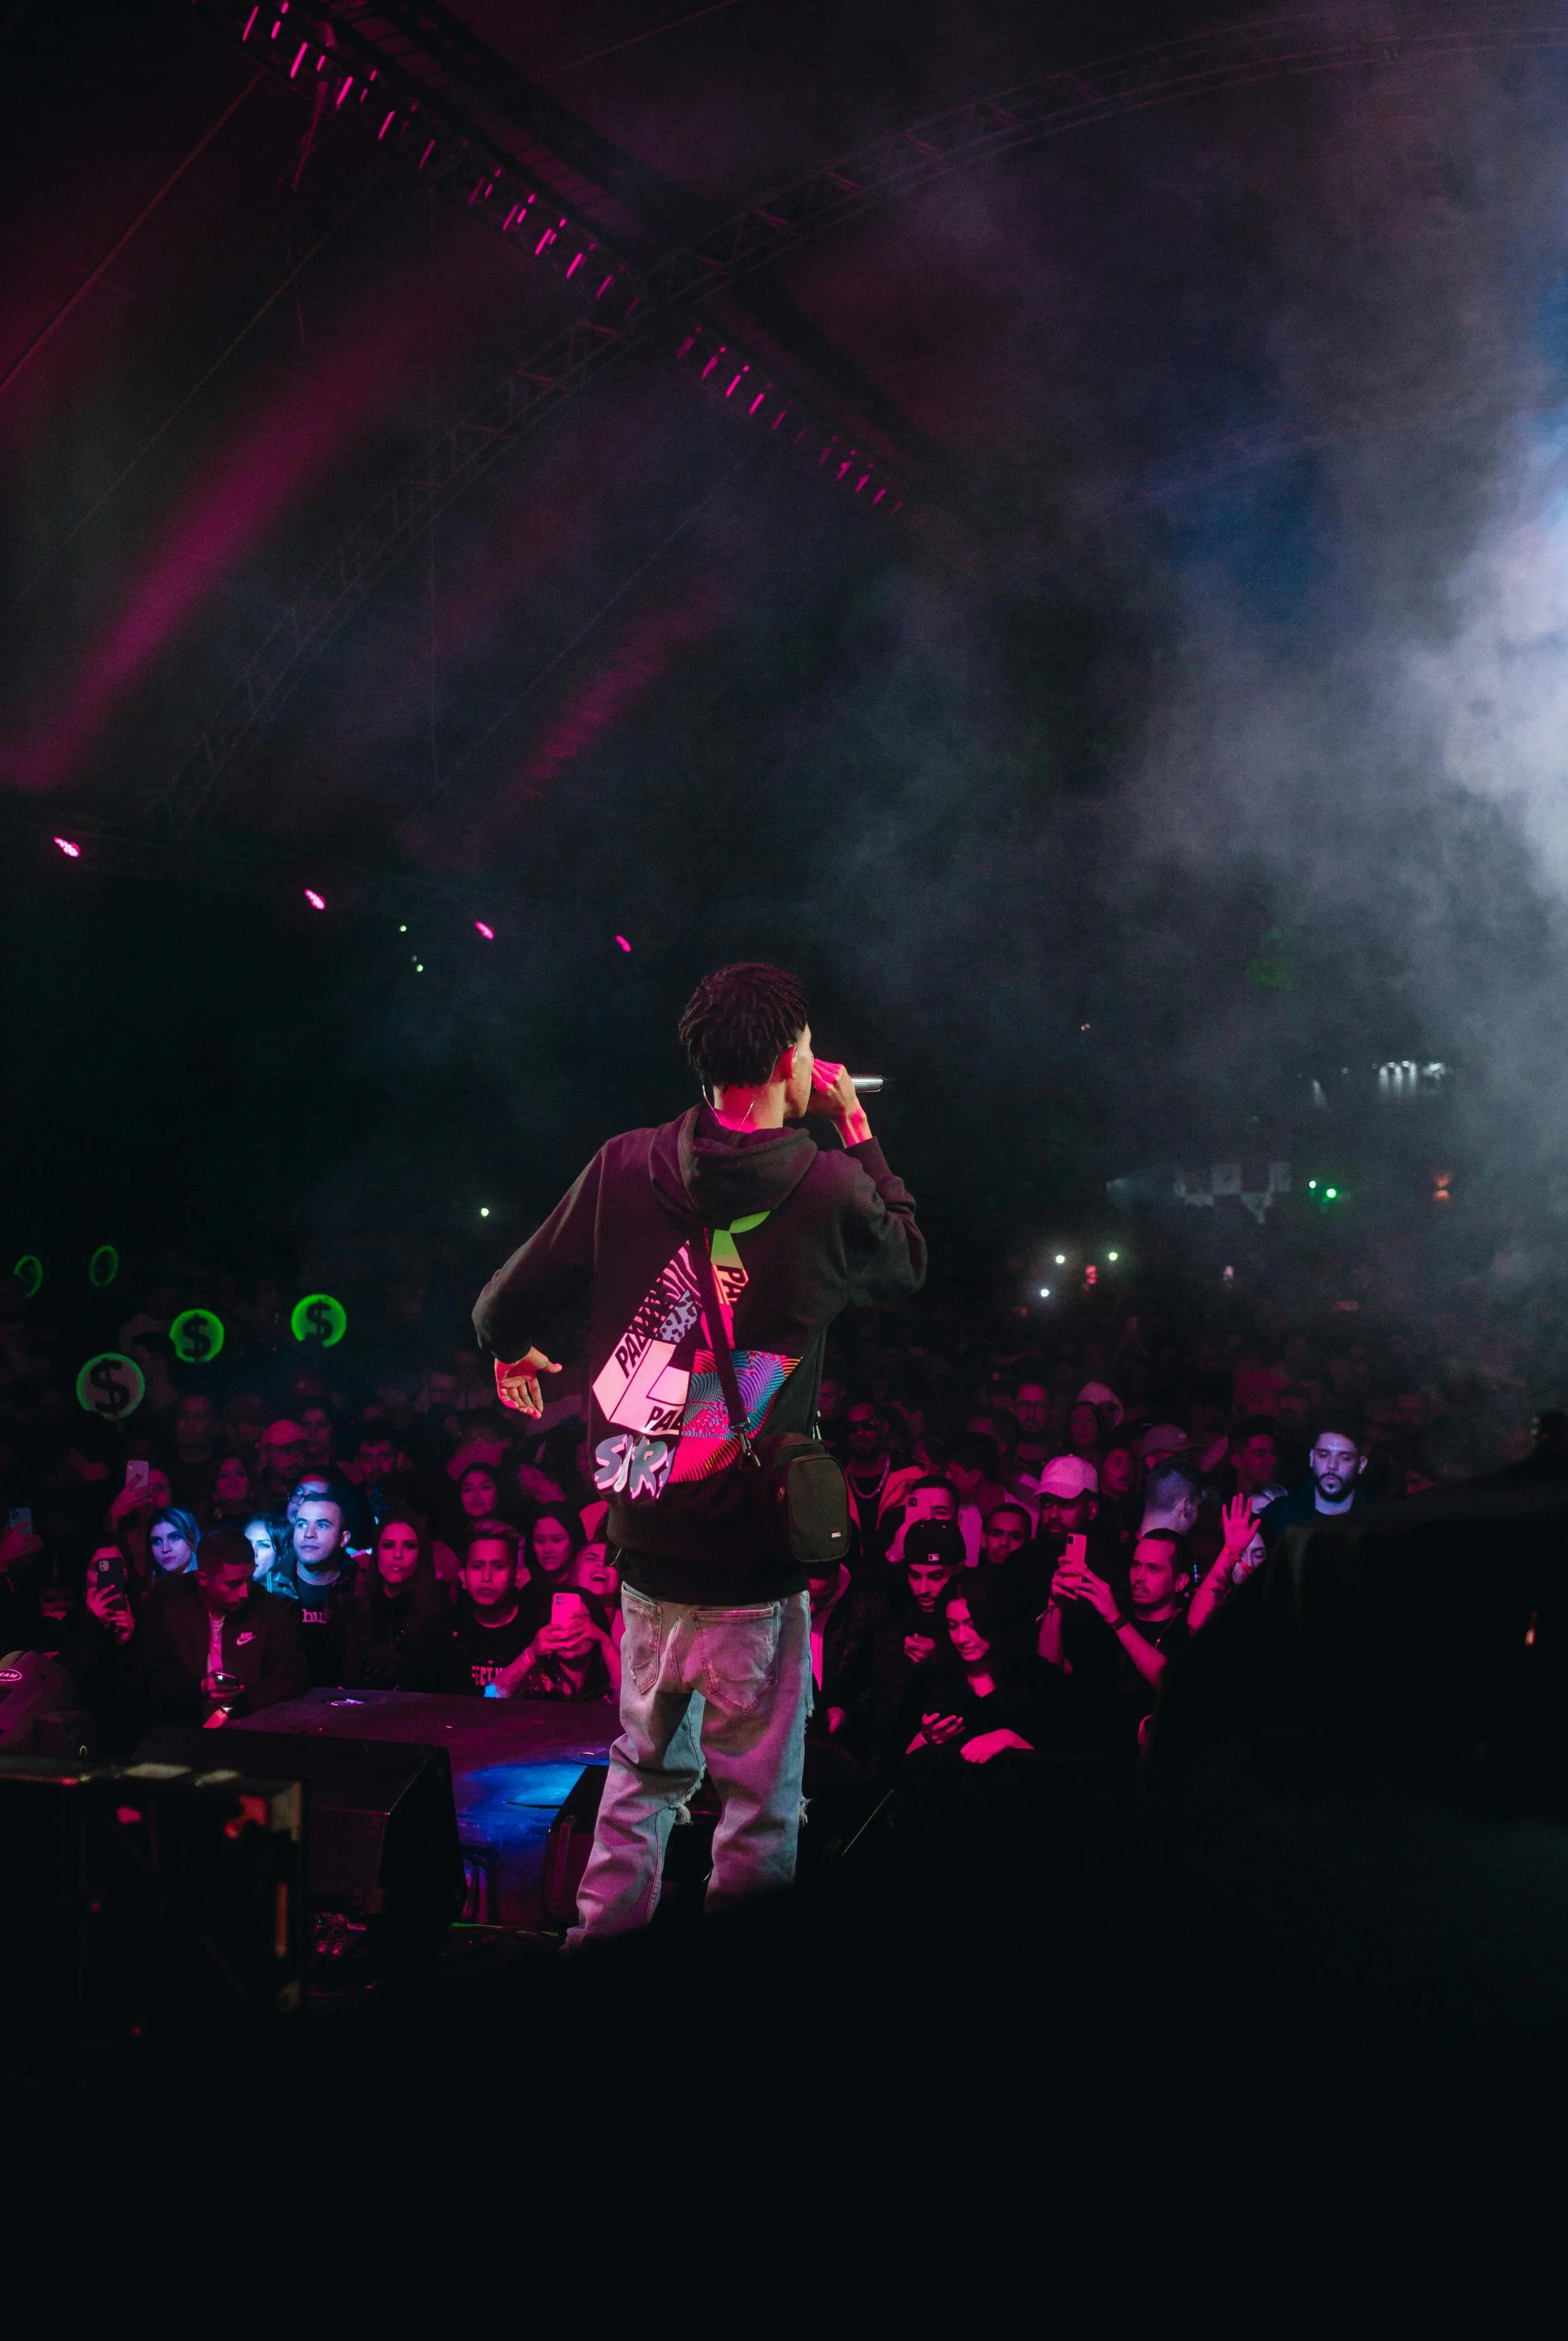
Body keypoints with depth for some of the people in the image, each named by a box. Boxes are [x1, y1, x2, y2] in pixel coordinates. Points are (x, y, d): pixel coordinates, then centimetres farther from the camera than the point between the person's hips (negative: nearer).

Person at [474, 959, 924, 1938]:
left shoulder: (624, 1168, -2)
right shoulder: (826, 1188, -11)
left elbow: (506, 1309, 4)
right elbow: (908, 1263, 11)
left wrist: (515, 1353, 27)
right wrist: (856, 1129, 17)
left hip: (642, 1541, 5)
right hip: (753, 1565, -4)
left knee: (646, 1766, 23)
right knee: (760, 1802, 9)